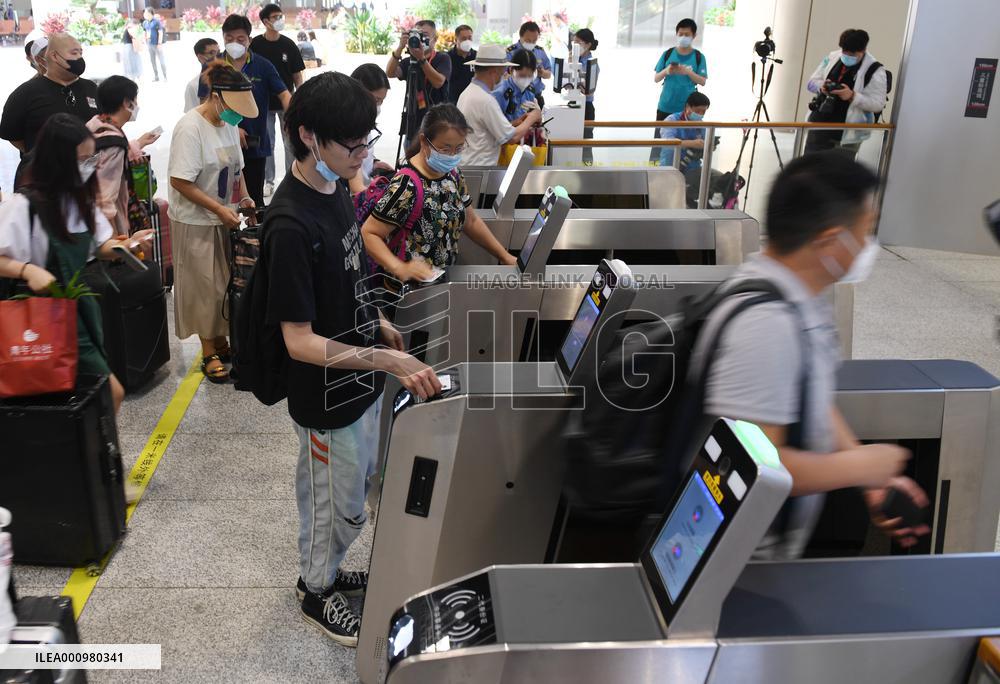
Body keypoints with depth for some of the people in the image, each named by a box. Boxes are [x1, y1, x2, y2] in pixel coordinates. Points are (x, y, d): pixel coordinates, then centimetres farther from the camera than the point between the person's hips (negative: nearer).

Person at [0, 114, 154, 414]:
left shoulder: (80, 199, 5)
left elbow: (100, 246, 12)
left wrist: (128, 245, -7)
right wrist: (27, 269, -35)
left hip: (81, 308, 7)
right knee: (111, 392, -7)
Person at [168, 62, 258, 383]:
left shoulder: (229, 122, 5)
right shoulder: (190, 128, -20)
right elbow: (180, 182, -21)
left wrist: (244, 197, 3)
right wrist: (219, 209, -22)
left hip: (226, 218, 7)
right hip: (196, 222, -7)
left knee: (227, 282, 12)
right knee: (206, 287, 2)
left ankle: (220, 341, 28)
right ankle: (209, 353, 16)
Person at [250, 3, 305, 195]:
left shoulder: (288, 44, -2)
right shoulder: (255, 45, -5)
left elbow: (297, 76, 1)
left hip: (286, 102, 1)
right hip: (263, 103, 0)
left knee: (290, 143, 6)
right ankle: (268, 181, 20)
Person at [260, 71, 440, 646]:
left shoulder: (336, 188, -2)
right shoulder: (291, 225, -30)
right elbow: (300, 341, -30)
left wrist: (377, 322, 16)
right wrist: (389, 361, -36)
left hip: (362, 378, 8)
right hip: (328, 396, -8)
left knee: (357, 487, 26)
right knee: (339, 506, 14)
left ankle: (329, 570, 49)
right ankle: (316, 591, 41)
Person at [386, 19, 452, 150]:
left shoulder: (442, 59, 0)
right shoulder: (409, 61, 10)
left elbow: (438, 82, -18)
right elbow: (390, 72, -7)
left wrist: (421, 59, -24)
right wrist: (400, 47, -18)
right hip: (413, 120, 4)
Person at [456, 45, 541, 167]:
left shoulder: (468, 91, 9)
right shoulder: (485, 100, -19)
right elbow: (512, 137, -15)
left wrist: (517, 123, 11)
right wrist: (531, 118, 0)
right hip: (478, 170, -9)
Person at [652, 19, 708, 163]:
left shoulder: (698, 57, 0)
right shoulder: (668, 53, 2)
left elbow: (703, 81, -3)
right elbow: (656, 79, 3)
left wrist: (688, 72, -19)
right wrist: (666, 71, -18)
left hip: (687, 108, -1)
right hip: (665, 106, 1)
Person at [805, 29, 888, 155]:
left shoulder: (875, 70, -8)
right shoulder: (832, 57, 6)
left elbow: (878, 104, -12)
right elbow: (812, 82, 12)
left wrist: (852, 96, -27)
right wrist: (822, 87, -13)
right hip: (820, 124, 5)